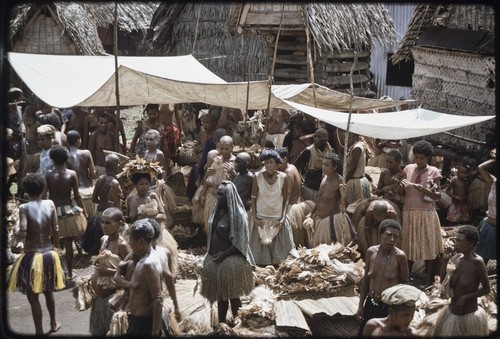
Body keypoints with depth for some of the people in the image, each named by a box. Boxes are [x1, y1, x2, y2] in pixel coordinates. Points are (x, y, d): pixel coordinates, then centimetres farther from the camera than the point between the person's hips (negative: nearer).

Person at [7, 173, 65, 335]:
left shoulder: (24, 208, -14)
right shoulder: (50, 204, -4)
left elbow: (21, 235, -20)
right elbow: (56, 230, -1)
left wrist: (17, 232, 2)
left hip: (32, 256, -5)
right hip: (49, 254, 5)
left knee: (33, 296, 6)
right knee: (48, 291, 25)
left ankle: (39, 332, 10)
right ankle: (53, 323, 41)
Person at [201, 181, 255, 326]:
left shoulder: (237, 214, -16)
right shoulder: (218, 210, 4)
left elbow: (240, 242, -15)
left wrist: (224, 254, -17)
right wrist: (211, 253, 7)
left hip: (231, 260, -7)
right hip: (215, 259, 7)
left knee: (233, 295, 7)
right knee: (220, 294, 17)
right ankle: (221, 324, 29)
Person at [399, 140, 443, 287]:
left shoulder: (433, 172, -3)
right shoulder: (408, 169, 5)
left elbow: (438, 195, -4)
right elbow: (401, 193, 9)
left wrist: (424, 190, -21)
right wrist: (402, 186, -14)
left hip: (427, 214, -2)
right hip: (409, 213, 3)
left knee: (428, 247, 1)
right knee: (408, 247, 7)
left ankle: (429, 283, 8)